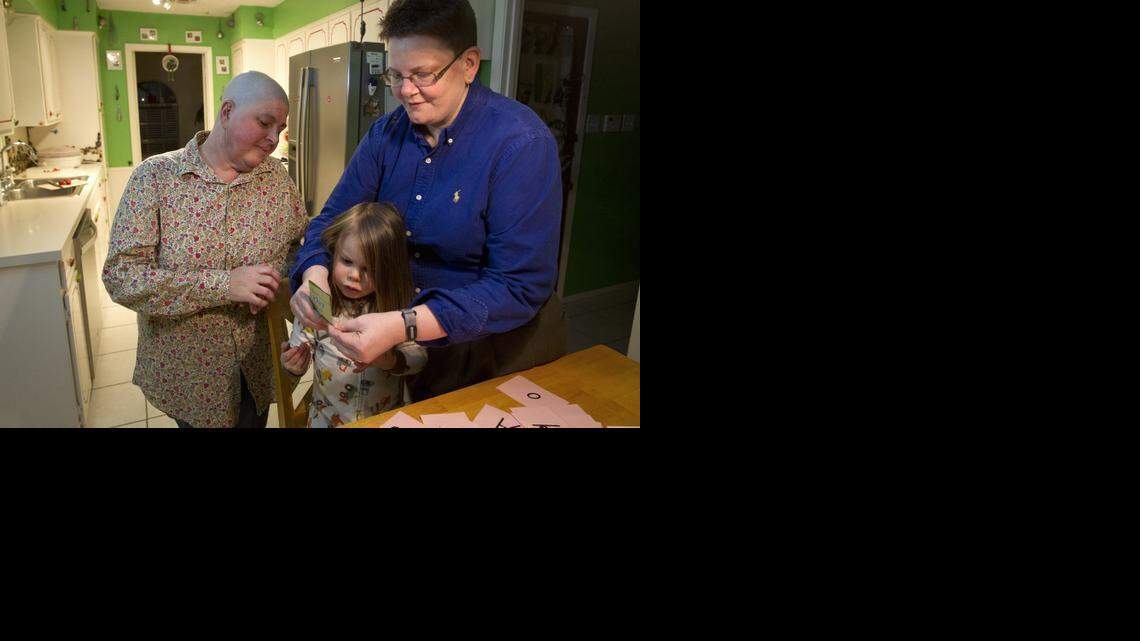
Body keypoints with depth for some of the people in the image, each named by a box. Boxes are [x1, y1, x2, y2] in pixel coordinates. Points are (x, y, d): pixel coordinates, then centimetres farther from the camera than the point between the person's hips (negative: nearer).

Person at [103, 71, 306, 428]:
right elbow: (120, 276, -17)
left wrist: (280, 279, -16)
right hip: (186, 371, -3)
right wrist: (223, 285, -29)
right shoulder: (155, 178, -12)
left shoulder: (277, 178, -2)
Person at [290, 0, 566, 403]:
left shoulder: (521, 142, -24)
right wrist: (314, 275, -23)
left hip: (501, 347, -5)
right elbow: (334, 218, 0)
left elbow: (520, 286, -29)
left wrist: (404, 326, -38)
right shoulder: (387, 133, -5)